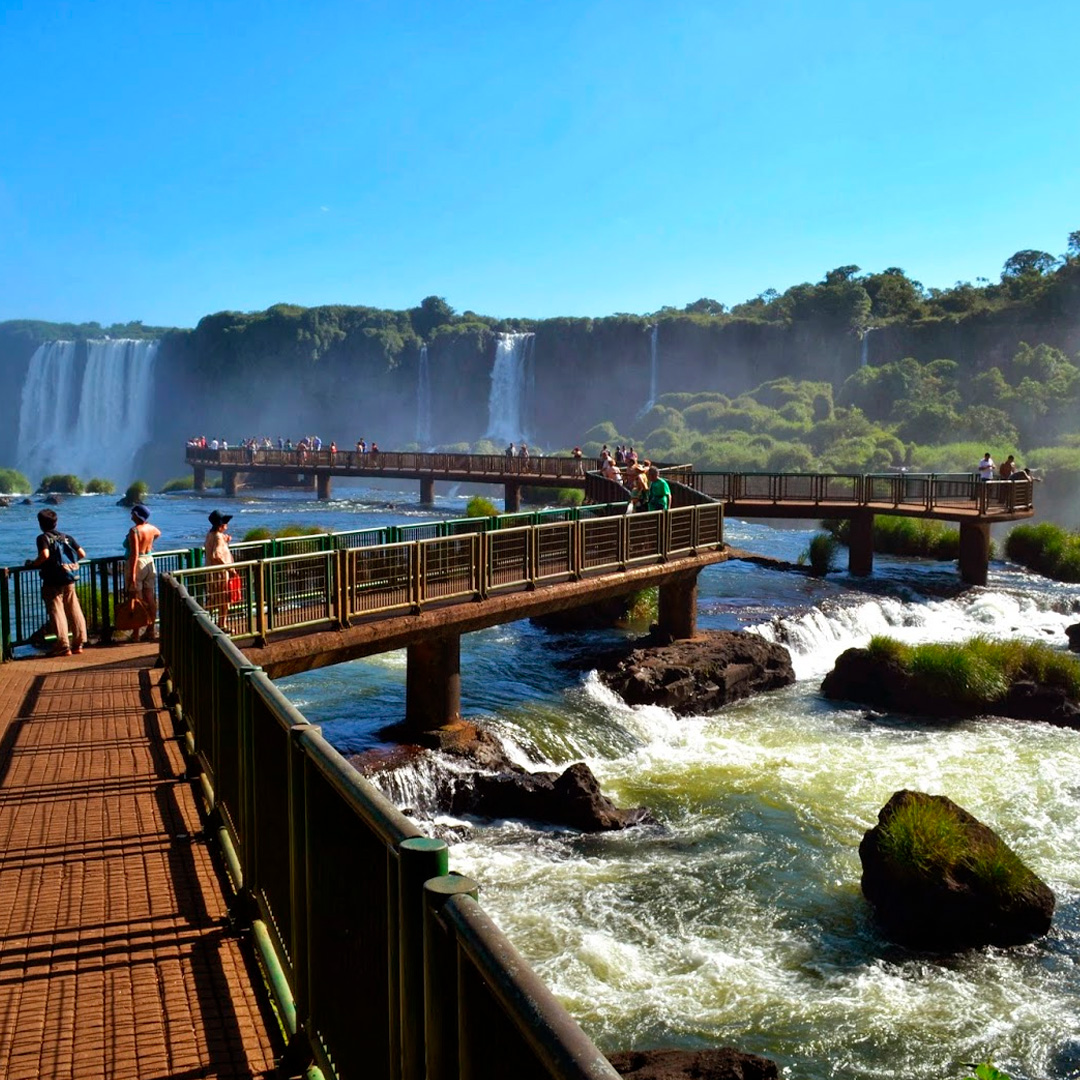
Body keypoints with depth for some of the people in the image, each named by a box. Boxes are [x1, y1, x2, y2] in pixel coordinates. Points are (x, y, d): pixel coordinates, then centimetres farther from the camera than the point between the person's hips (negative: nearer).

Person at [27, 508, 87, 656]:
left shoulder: (43, 538, -5)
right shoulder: (67, 537, 11)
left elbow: (45, 555, -23)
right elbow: (82, 554, 7)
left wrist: (33, 563, -7)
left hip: (52, 583, -5)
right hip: (69, 582, 5)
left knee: (57, 613, -2)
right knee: (75, 612, 8)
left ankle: (63, 646, -4)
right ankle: (78, 643, 10)